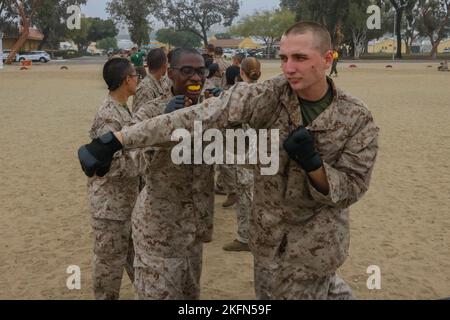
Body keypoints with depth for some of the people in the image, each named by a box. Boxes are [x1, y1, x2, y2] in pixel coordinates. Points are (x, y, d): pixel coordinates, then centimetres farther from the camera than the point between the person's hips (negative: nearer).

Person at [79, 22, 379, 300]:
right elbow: (199, 116, -25)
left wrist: (313, 163, -32)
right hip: (269, 229, 3)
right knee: (269, 289, 19)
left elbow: (352, 188, -11)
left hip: (317, 236, -2)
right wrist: (115, 141, -31)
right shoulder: (268, 95, -16)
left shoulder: (358, 118, -16)